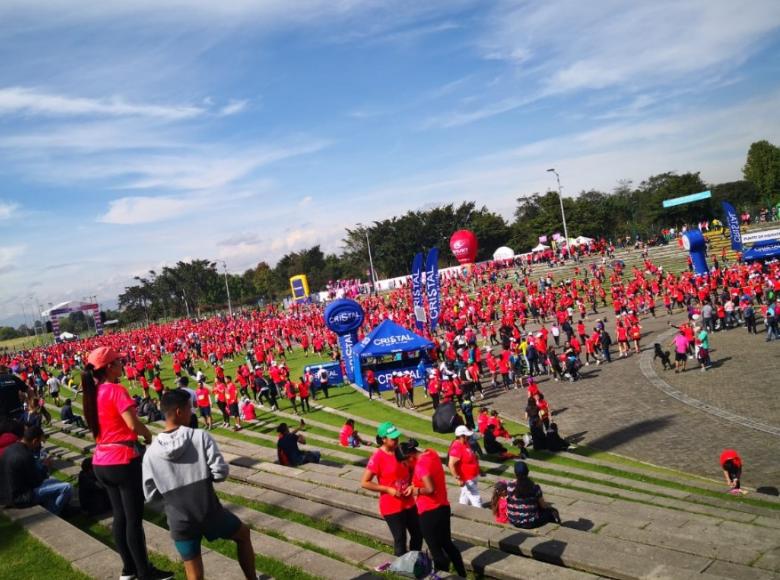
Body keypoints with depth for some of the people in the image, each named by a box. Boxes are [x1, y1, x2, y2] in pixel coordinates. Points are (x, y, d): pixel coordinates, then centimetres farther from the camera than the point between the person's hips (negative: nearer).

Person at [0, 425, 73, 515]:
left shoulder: (10, 448, 1)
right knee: (67, 488, -10)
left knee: (52, 481, 27)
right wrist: (45, 466, 0)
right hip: (18, 498, -10)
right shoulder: (26, 456, -26)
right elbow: (36, 482, -14)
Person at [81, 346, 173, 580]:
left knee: (119, 515, 18)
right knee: (134, 518, 3)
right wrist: (149, 435, -6)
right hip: (123, 460, -8)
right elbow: (133, 424, -25)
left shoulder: (93, 393, 7)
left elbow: (102, 425, 13)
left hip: (101, 462, 8)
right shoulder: (116, 390, -17)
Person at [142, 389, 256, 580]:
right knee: (243, 533, 28)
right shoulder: (200, 437, -13)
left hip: (180, 522, 2)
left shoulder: (151, 453, -6)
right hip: (210, 512, -2)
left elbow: (150, 494, 0)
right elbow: (221, 472, -15)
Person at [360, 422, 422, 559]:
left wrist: (411, 485, -6)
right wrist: (388, 489, -19)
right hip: (391, 506, -6)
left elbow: (410, 471, 14)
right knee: (400, 539, 5)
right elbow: (364, 483, -17)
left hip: (408, 502, 7)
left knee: (418, 534, 17)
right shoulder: (377, 457, -20)